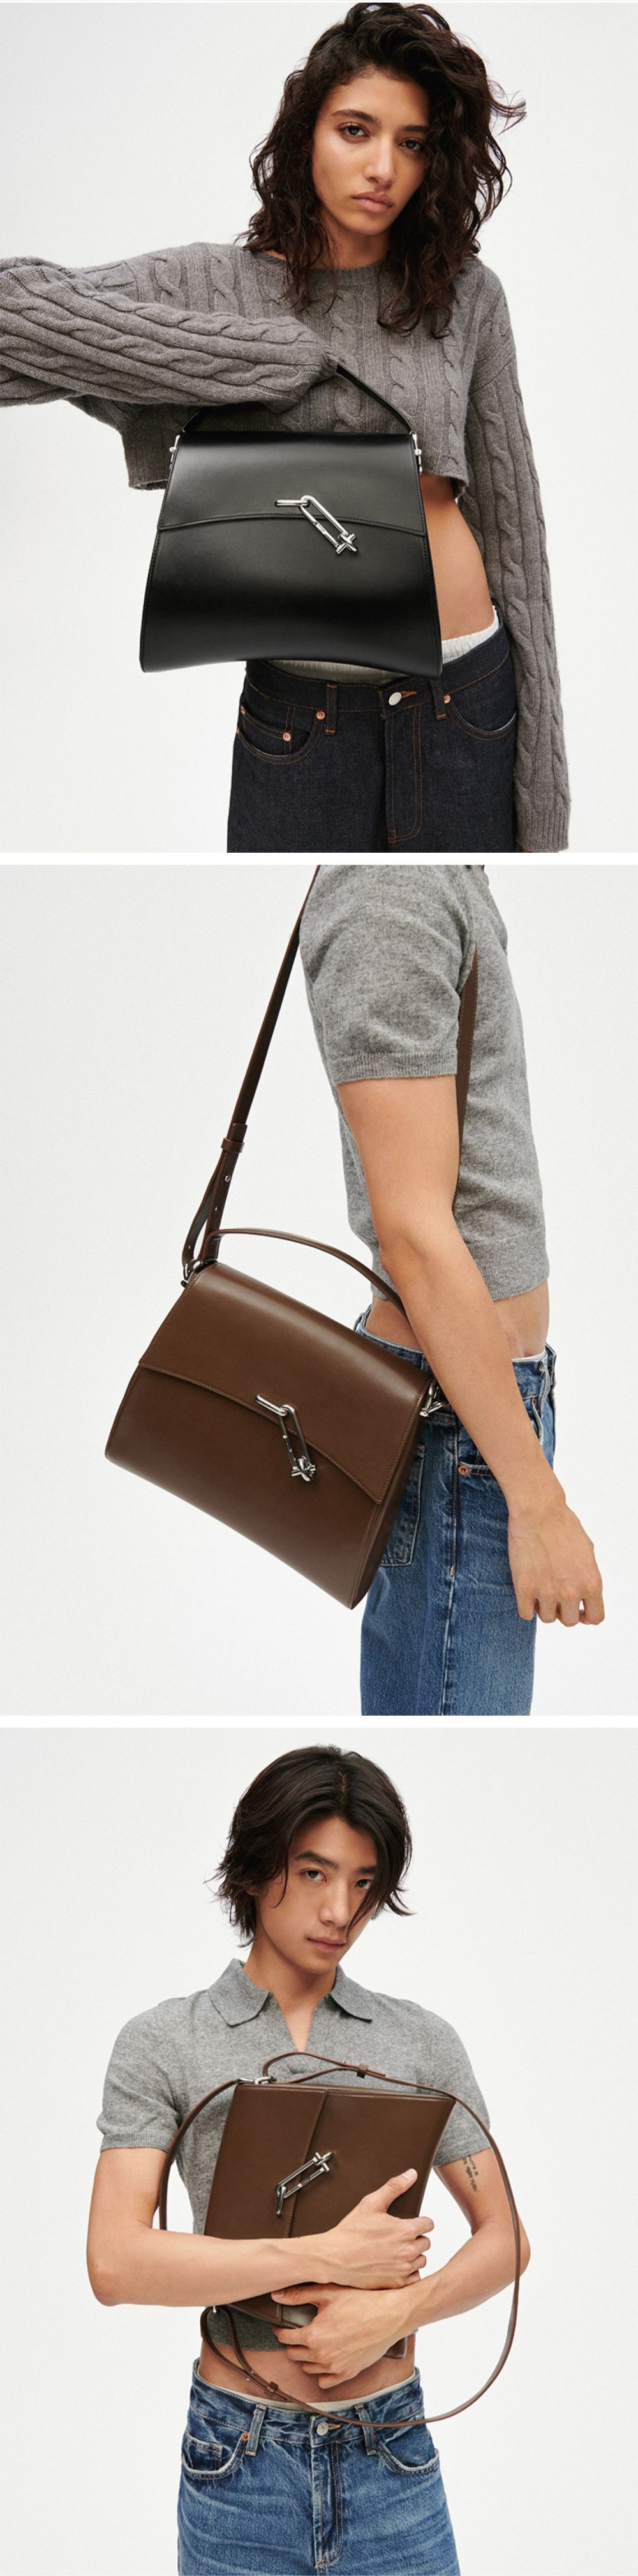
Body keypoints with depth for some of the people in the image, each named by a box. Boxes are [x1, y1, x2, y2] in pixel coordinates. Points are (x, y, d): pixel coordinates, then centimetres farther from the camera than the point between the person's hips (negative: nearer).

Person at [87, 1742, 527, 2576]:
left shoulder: (423, 2043, 6)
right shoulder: (162, 2045, -1)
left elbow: (503, 2239, 6)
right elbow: (116, 2263, -12)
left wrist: (397, 2311, -13)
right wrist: (329, 2258, -16)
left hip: (393, 2455, 2)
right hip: (239, 2462, -2)